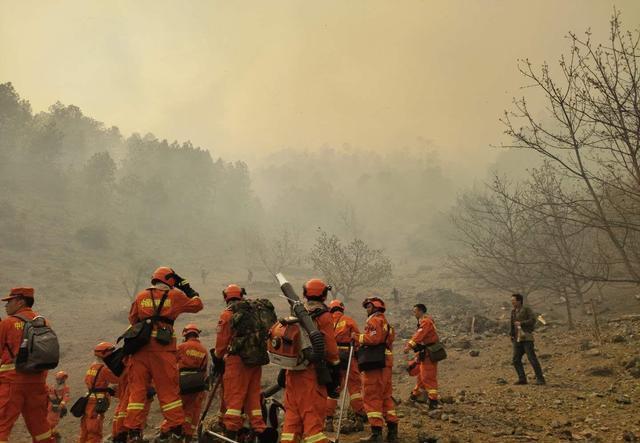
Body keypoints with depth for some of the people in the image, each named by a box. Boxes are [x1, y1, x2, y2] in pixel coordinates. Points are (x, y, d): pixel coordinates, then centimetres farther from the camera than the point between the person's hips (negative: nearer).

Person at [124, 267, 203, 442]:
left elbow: (132, 320, 19)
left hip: (140, 346, 2)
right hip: (163, 348, -2)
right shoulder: (174, 295, 5)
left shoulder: (141, 296, 12)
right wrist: (188, 290, 26)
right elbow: (197, 305, 15)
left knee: (137, 388, 7)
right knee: (168, 389, 4)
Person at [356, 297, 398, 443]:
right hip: (386, 363, 10)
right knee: (385, 396, 15)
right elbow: (384, 341, 17)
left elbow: (374, 338, -22)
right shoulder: (385, 322, 25)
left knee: (372, 397, -6)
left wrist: (358, 337, -9)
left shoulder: (375, 320, -6)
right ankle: (392, 430, 18)